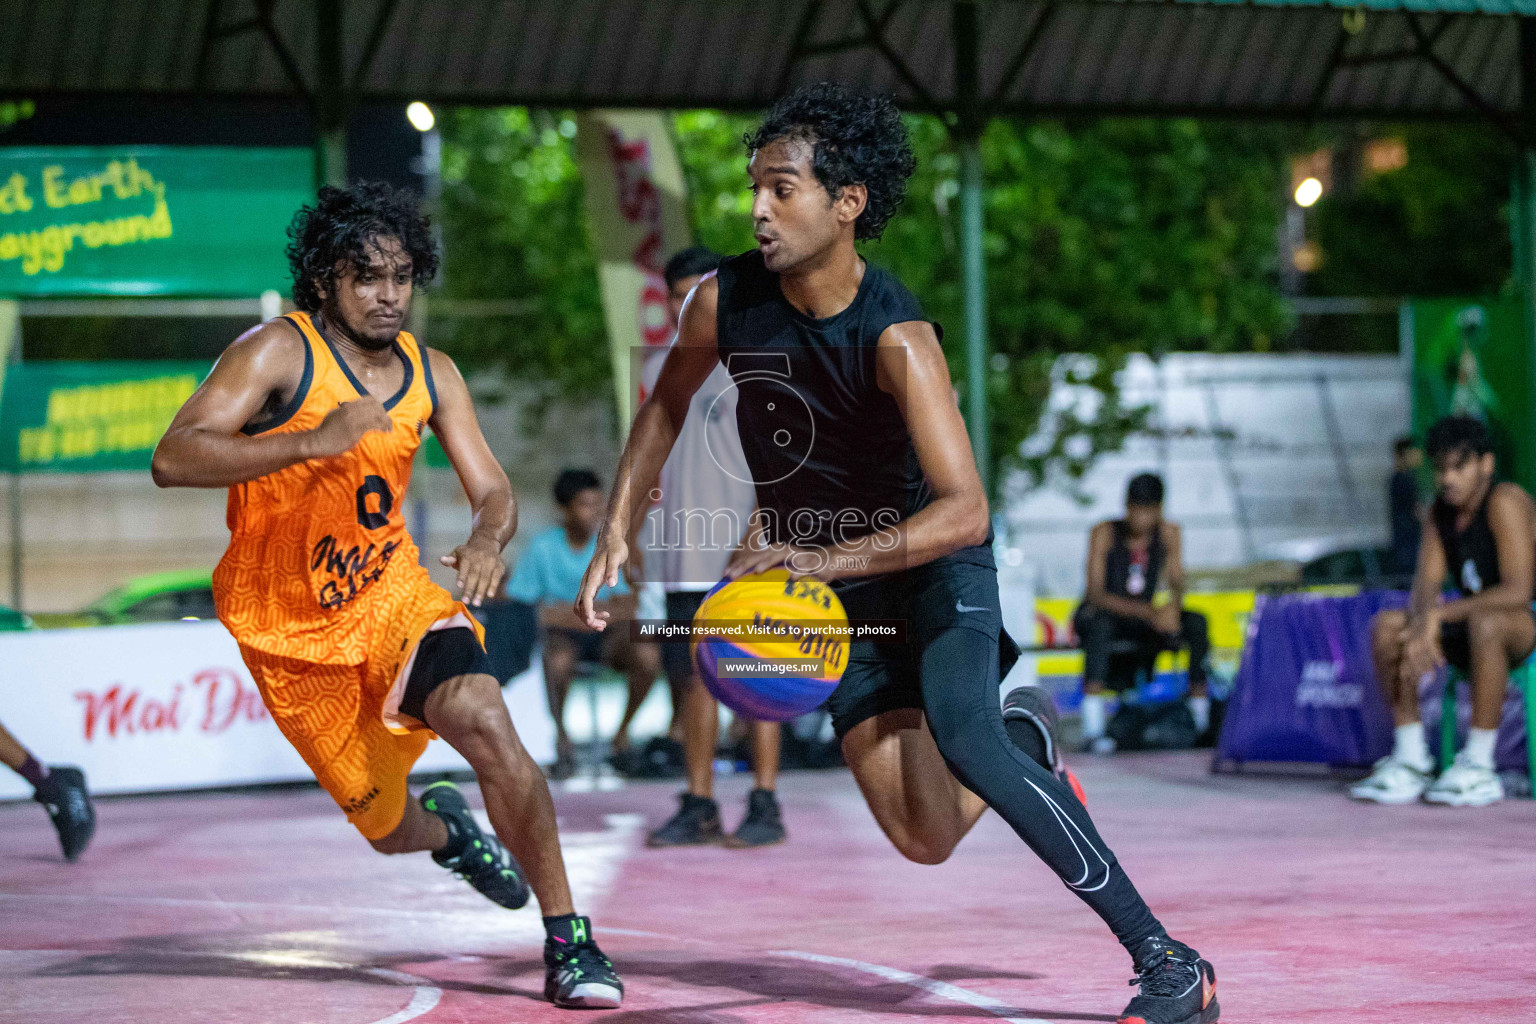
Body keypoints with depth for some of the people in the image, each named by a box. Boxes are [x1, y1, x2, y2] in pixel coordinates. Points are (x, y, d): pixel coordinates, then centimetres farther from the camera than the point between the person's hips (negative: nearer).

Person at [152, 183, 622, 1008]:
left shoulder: (430, 374, 1)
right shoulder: (279, 352, -15)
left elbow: (492, 491, 3)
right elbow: (172, 460, -27)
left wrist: (488, 541, -22)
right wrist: (311, 442, -40)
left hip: (394, 596, 2)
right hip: (293, 630, -2)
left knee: (482, 718, -28)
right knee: (389, 831, 7)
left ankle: (568, 941, -18)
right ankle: (444, 827, 48)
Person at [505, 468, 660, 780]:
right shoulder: (543, 547, -3)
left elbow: (627, 608, -8)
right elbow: (515, 605, -2)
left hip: (605, 636, 2)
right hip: (561, 636, -2)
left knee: (648, 656, -29)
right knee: (558, 661, -38)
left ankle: (622, 734, -7)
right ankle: (561, 738, -15)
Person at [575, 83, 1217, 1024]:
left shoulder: (896, 338, -29)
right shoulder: (726, 300, -13)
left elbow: (965, 511, -37)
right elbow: (669, 405, 10)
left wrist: (821, 557, -44)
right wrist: (617, 534, 5)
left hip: (935, 557, -5)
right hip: (833, 577, 5)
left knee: (959, 730, -32)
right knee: (925, 838, -5)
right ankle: (1025, 749, 34)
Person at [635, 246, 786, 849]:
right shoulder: (659, 370, 16)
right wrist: (637, 529, 9)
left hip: (738, 556, -6)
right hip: (680, 556, 6)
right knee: (690, 675, 5)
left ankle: (765, 805, -1)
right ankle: (699, 807, 11)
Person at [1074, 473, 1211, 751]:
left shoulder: (1169, 534, -5)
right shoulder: (1105, 533, -17)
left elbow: (1177, 585, -1)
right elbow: (1095, 595, -23)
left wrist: (1173, 608, -28)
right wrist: (1149, 612, -35)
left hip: (1143, 623, 4)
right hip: (1097, 615, -4)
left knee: (1196, 622, -20)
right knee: (1100, 624, -39)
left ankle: (1202, 719, -19)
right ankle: (1092, 728, -46)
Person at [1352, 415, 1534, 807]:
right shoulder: (1441, 509, 4)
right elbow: (1425, 584, -2)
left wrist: (1440, 615, -28)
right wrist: (1423, 622, -26)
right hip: (1471, 630, 8)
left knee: (1485, 622, -40)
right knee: (1386, 625, -11)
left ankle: (1479, 769, -32)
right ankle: (1411, 762, -10)